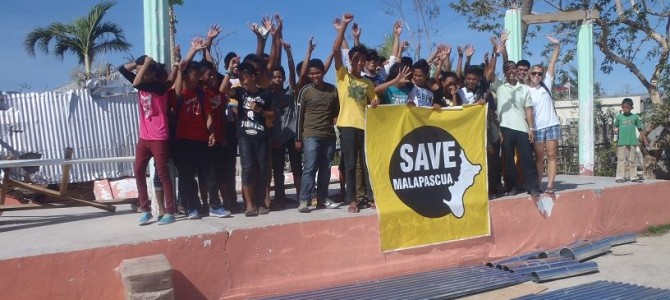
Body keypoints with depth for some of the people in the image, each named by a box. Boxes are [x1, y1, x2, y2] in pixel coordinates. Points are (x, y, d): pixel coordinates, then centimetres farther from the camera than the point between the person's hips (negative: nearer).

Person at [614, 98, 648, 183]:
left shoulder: (635, 117, 4)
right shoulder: (619, 117, 3)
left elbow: (640, 129, 10)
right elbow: (615, 126, 11)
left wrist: (644, 139, 10)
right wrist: (615, 130, -11)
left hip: (632, 142, 1)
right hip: (621, 142, -1)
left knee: (632, 160, 7)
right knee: (621, 160, -1)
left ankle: (633, 176, 13)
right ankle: (620, 177, -1)